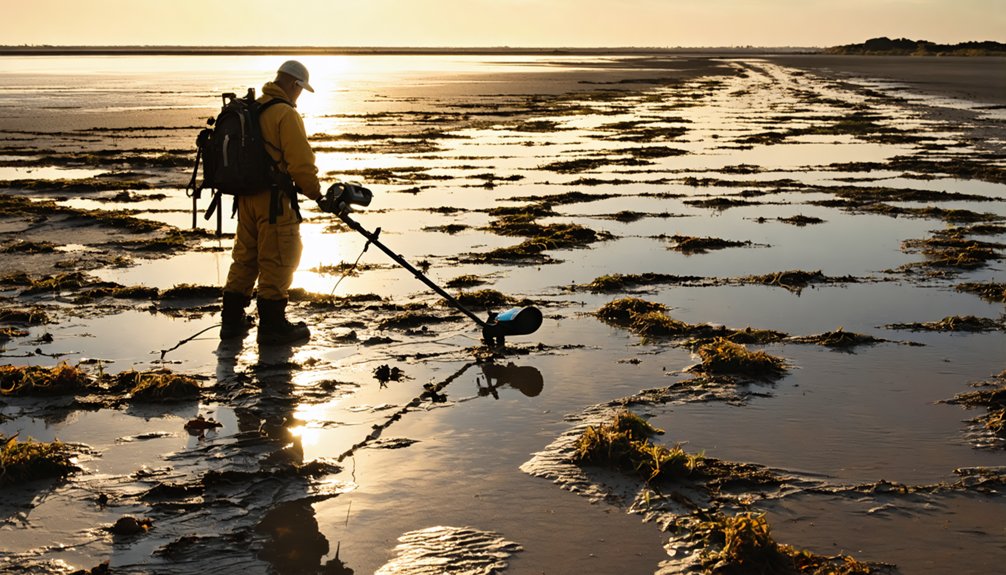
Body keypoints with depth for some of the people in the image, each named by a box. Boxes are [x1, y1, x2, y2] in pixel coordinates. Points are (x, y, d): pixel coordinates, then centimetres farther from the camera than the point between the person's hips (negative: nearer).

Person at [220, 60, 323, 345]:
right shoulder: (286, 114, -13)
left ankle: (233, 320, 22)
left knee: (245, 257, 16)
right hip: (274, 198, -8)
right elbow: (300, 162, -18)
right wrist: (316, 193, -6)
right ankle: (272, 324, 3)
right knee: (278, 261, -1)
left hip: (246, 195, 8)